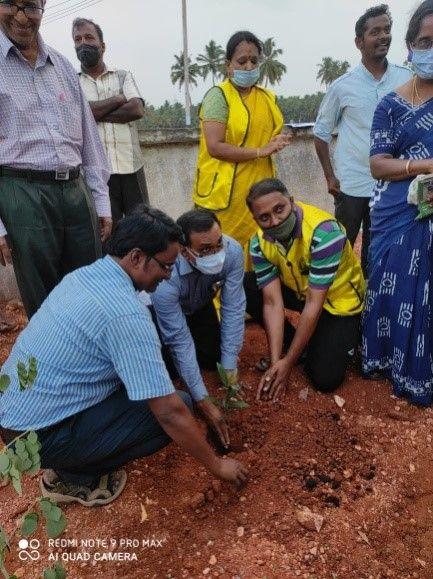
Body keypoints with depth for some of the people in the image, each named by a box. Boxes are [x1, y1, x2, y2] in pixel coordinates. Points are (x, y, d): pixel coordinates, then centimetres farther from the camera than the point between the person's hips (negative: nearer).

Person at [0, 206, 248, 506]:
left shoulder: (84, 274, 1)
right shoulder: (126, 314, -26)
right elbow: (170, 413, -23)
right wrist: (216, 465, -7)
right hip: (40, 436, -8)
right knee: (177, 407, -10)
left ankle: (72, 463, 15)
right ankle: (77, 476, 3)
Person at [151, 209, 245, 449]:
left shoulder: (232, 251, -34)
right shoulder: (165, 276, -44)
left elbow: (233, 310, -25)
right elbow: (180, 340, -36)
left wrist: (230, 370, -24)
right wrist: (203, 401, -33)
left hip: (199, 305, 3)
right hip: (159, 309, -3)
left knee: (213, 359, -1)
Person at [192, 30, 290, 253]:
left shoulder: (267, 97, 15)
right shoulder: (218, 95, -5)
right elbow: (215, 147, -16)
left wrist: (277, 143, 3)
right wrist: (260, 151, -14)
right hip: (225, 194, -6)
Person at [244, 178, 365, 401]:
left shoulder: (324, 232, -35)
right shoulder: (259, 243, -18)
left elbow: (314, 304, -32)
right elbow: (272, 302, -19)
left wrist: (289, 362, -27)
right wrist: (275, 361, -27)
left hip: (339, 299, -5)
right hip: (298, 290, 5)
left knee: (325, 379, -16)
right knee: (243, 288, -18)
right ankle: (290, 343, 1)